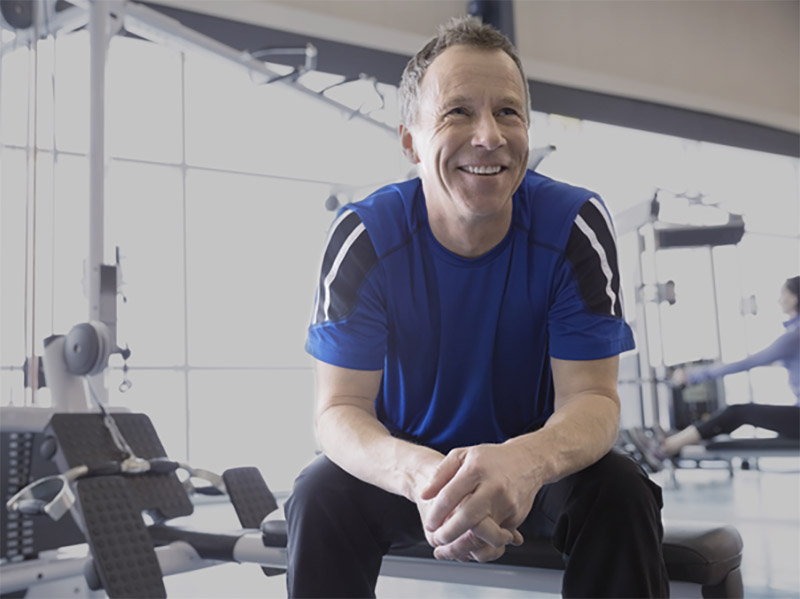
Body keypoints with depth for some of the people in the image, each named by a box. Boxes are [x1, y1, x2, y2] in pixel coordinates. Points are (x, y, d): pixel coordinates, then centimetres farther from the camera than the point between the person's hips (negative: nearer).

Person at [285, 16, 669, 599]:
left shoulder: (577, 226, -17)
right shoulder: (364, 237, -18)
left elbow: (590, 396, -18)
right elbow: (340, 408, -20)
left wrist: (525, 462, -44)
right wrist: (418, 473, -45)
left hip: (531, 468, 1)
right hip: (406, 461, 0)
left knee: (619, 489, -28)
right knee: (321, 496, -28)